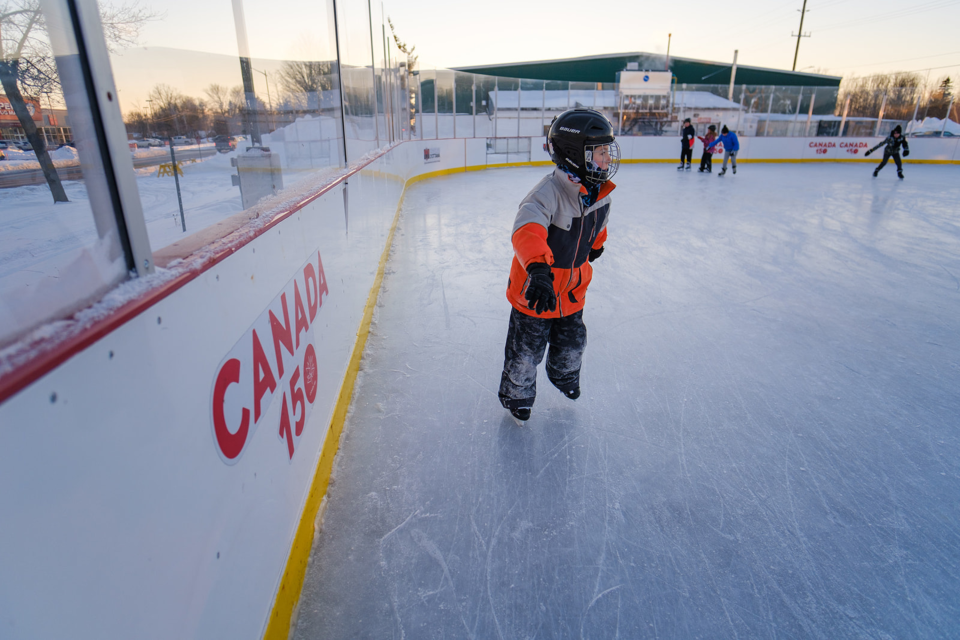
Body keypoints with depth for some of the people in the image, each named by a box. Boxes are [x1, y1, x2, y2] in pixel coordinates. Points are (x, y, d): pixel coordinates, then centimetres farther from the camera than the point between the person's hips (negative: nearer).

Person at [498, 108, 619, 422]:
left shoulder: (600, 194, -4)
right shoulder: (550, 191, -30)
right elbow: (527, 230, -46)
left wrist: (595, 246, 34)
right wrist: (538, 269, -62)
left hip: (572, 290, 7)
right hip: (535, 290, -6)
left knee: (572, 343, 23)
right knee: (526, 351, 10)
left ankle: (563, 373, 57)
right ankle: (516, 393, 38)